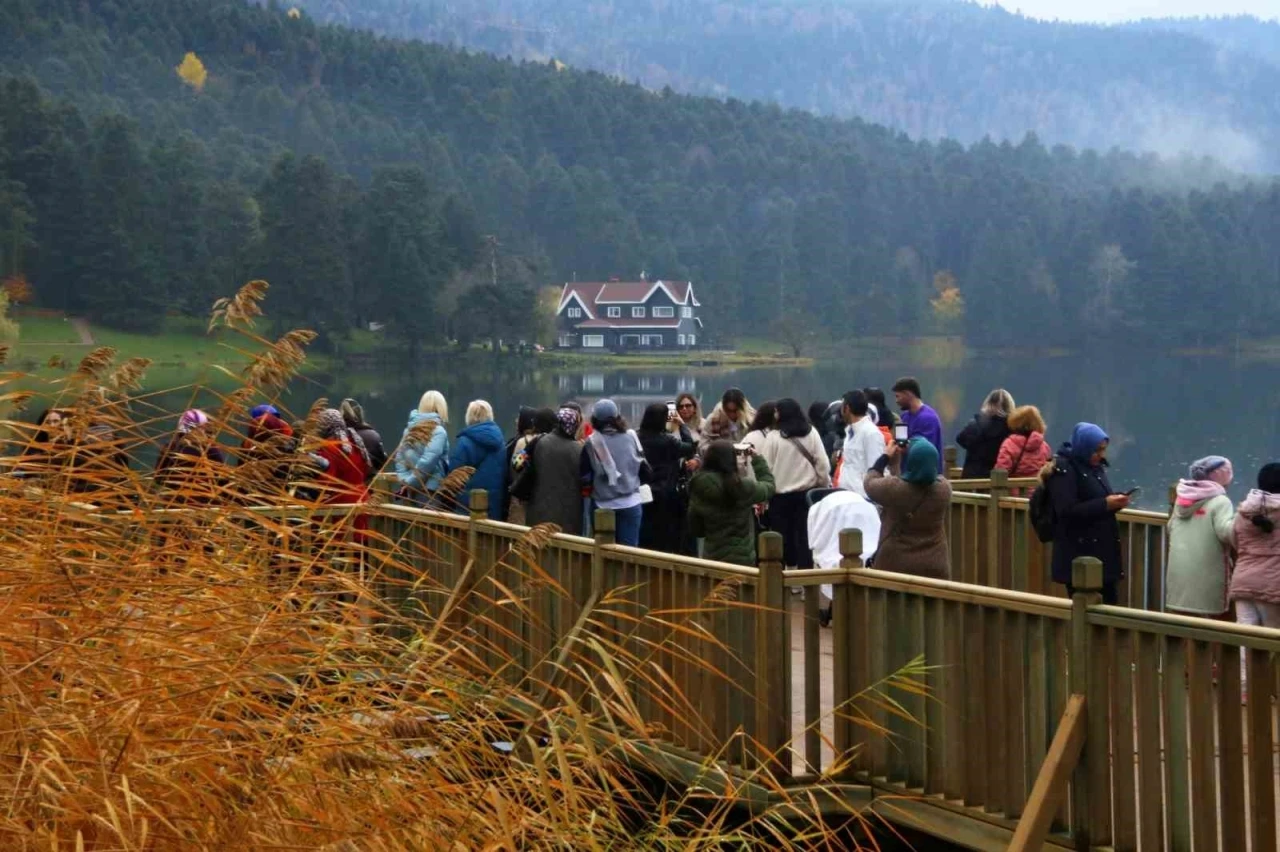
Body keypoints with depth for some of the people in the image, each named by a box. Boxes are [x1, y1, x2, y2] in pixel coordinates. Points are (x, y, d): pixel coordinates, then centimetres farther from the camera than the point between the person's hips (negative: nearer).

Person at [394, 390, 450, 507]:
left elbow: (400, 456, 8)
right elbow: (427, 462, -19)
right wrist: (410, 482, -10)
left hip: (413, 491, 7)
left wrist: (405, 480, 0)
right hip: (431, 491, -7)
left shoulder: (410, 429, 12)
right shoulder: (438, 431, -11)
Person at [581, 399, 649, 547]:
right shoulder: (631, 437, 1)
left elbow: (584, 477, -5)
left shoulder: (592, 442, -6)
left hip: (603, 505, -1)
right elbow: (644, 470, 4)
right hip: (631, 503, 1)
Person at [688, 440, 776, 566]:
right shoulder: (741, 487, -16)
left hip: (710, 559, 4)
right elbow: (768, 486, 5)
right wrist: (756, 458, 16)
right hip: (741, 560, -4)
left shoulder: (697, 490, -4)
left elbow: (696, 530, 7)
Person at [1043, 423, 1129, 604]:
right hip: (1078, 554, -8)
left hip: (1103, 549, 8)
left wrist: (1114, 502, 1)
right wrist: (1105, 504, -20)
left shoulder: (1096, 466, 16)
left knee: (1109, 605, 6)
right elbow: (1067, 511, -20)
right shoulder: (1063, 469, -11)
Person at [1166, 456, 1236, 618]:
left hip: (1178, 570, 7)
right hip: (1206, 572, -7)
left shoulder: (1183, 498, 13)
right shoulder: (1220, 501, -10)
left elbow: (1170, 527, 21)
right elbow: (1225, 532, -22)